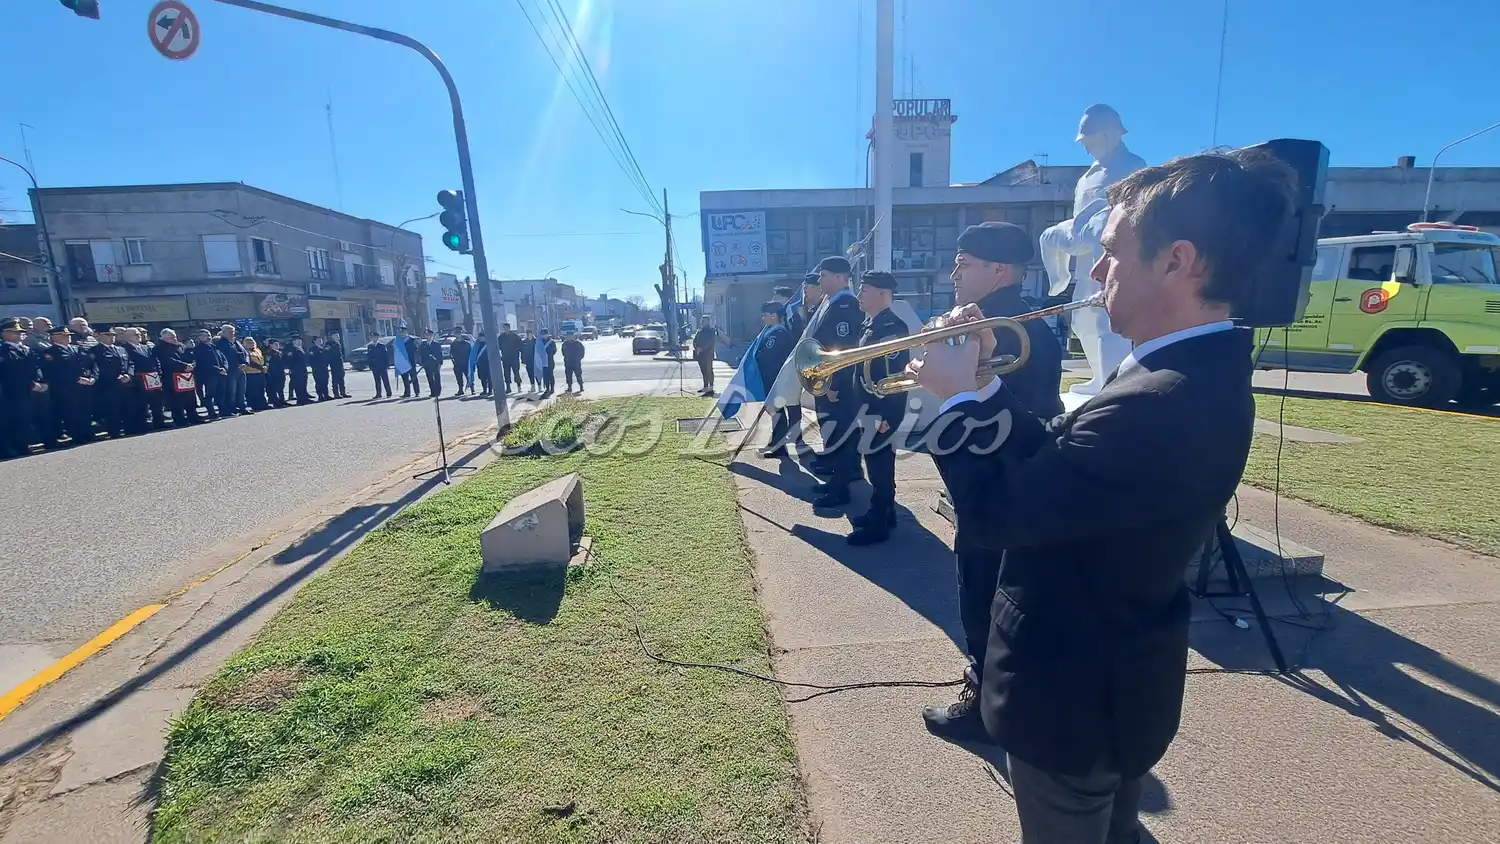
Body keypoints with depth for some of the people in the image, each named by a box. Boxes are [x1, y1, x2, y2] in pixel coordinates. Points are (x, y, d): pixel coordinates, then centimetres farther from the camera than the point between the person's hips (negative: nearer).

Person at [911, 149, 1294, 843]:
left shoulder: (1158, 406, -35)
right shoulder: (1201, 375, -2)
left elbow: (992, 514, -30)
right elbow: (1058, 456, 0)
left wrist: (957, 399, -18)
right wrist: (985, 385, -6)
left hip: (1072, 695, -8)